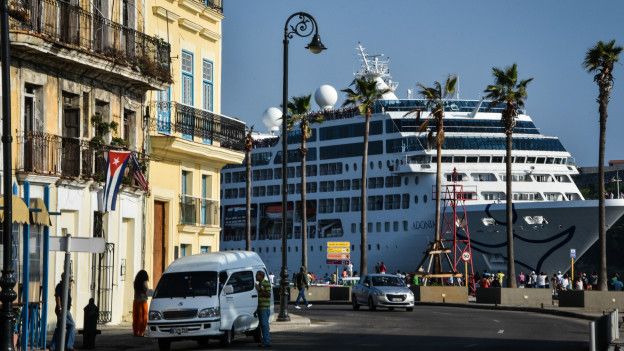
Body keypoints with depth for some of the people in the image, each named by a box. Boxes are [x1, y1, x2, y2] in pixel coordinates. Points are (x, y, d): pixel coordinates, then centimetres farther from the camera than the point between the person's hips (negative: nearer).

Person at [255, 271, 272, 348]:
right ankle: (265, 341, 14)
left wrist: (260, 290, -21)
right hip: (260, 308, 10)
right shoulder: (259, 284, 18)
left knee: (265, 325, -11)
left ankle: (267, 342, -11)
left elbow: (268, 294, -19)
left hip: (265, 308, -10)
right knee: (262, 325, 10)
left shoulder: (266, 283, -11)